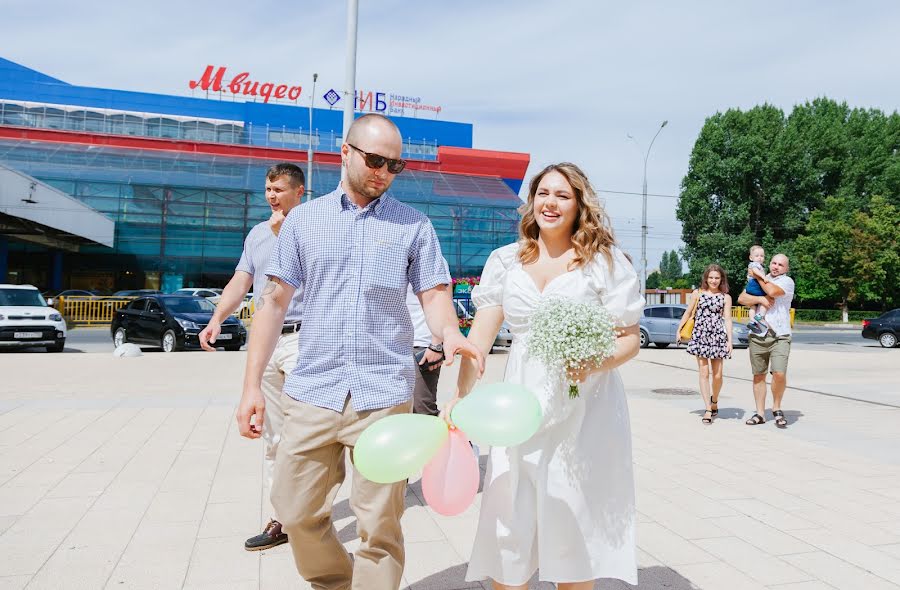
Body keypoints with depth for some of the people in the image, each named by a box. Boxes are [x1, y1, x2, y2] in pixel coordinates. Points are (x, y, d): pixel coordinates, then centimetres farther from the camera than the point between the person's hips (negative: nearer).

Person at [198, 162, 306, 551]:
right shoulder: (257, 233, 19)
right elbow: (241, 282, 15)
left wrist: (283, 235, -16)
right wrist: (216, 319, 1)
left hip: (302, 339, -6)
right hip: (265, 341, 7)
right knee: (273, 438, 9)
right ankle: (281, 518, 17)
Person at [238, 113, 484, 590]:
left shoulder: (414, 225, 6)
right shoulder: (303, 219, 8)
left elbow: (434, 294, 4)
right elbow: (274, 301, 7)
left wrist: (450, 333, -20)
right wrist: (252, 386, 2)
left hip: (384, 394, -1)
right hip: (313, 391, 2)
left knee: (379, 526, 3)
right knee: (297, 512, 9)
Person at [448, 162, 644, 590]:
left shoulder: (605, 261, -1)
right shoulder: (506, 260, 7)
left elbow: (630, 339, -1)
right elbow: (480, 333, 1)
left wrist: (595, 363, -22)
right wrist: (460, 395, -12)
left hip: (583, 411, -2)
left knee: (573, 529, 7)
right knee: (506, 530, 6)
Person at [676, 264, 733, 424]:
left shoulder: (726, 297, 5)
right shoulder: (697, 293, 7)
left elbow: (727, 319, 1)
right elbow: (688, 313, 13)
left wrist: (729, 340, -7)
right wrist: (679, 330, 13)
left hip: (718, 336, 0)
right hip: (700, 335, 0)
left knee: (717, 375, 2)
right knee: (703, 373, -3)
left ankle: (714, 402, 28)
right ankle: (708, 409, -1)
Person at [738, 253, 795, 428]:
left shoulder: (787, 281, 1)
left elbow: (772, 291, -17)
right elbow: (741, 298, 7)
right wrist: (760, 299, -10)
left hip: (780, 336, -4)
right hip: (757, 335, 4)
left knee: (779, 374, -16)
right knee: (759, 375, 7)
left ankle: (776, 409, 6)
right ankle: (760, 413, 15)